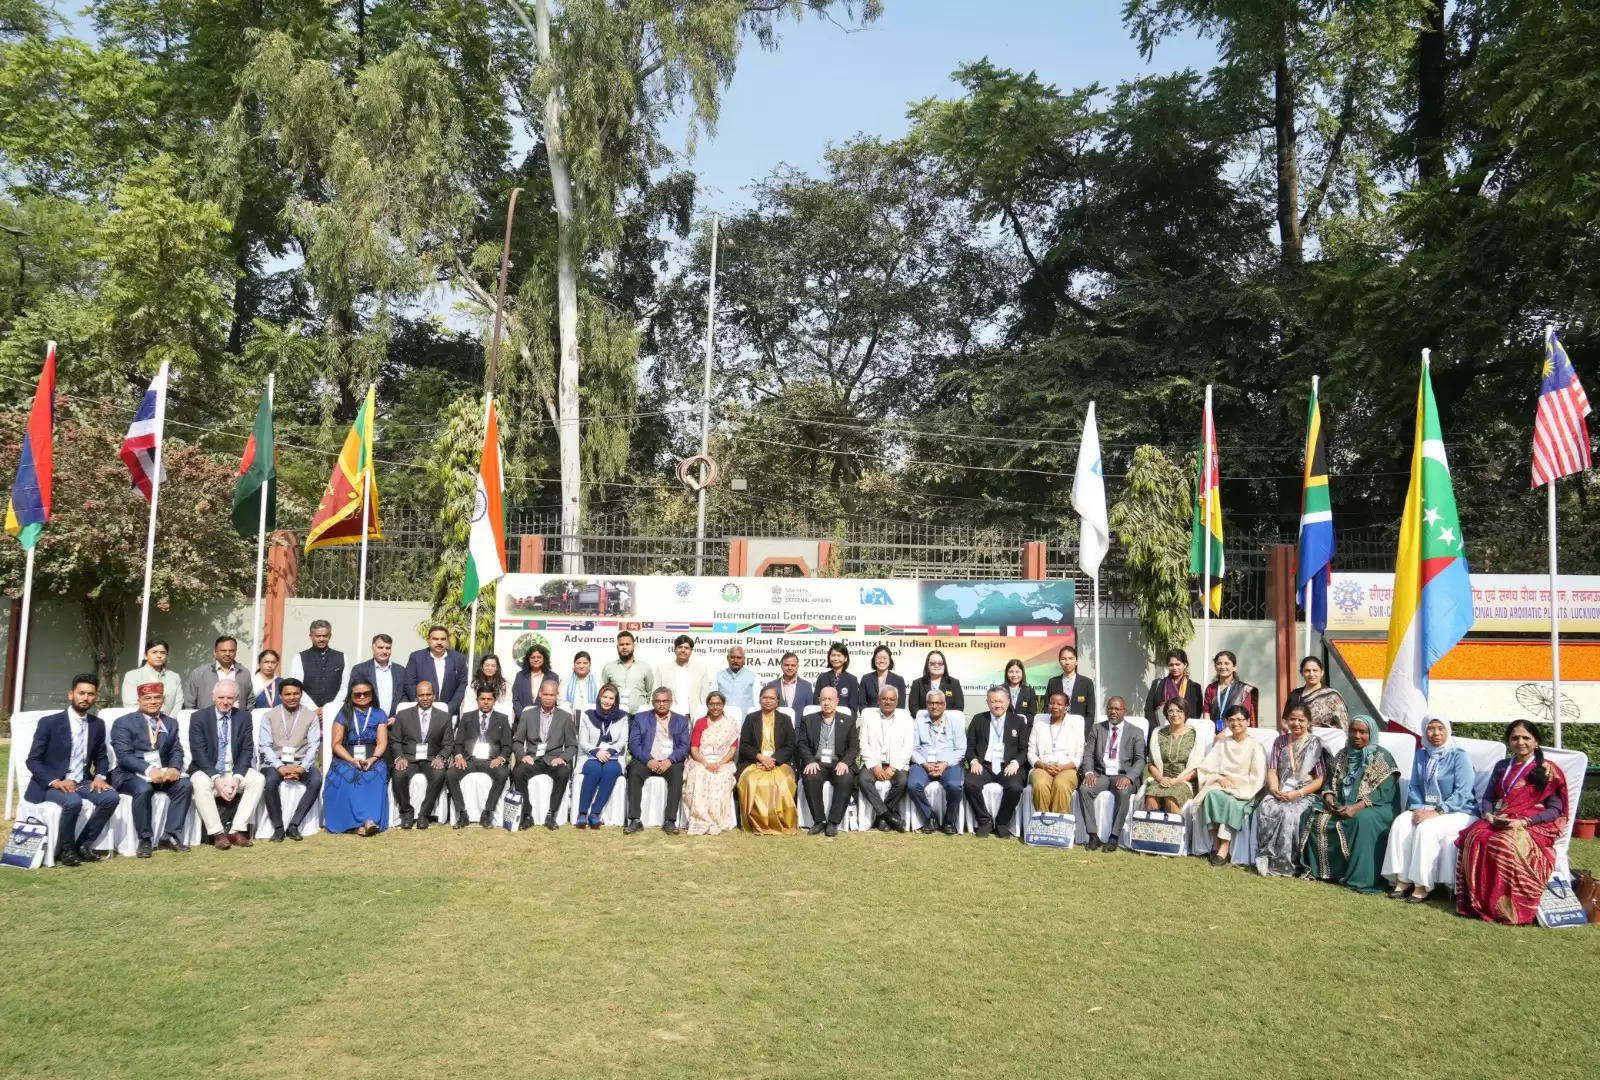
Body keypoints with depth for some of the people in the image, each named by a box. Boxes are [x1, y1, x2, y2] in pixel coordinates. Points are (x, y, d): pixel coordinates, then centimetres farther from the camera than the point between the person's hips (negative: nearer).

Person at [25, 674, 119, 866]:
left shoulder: (98, 724, 7)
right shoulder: (49, 722, -8)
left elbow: (101, 757, 16)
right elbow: (33, 760, -8)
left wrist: (100, 776, -7)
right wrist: (55, 781, -23)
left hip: (82, 782, 5)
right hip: (51, 784, -5)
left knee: (111, 798, -22)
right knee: (73, 802, -35)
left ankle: (82, 845, -7)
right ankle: (66, 849, -11)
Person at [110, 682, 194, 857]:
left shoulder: (171, 723, 15)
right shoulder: (123, 723, -1)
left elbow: (176, 751, 8)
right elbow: (124, 755, -14)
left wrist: (175, 768, -16)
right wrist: (148, 770, -29)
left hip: (162, 772, 5)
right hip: (130, 774, -4)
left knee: (185, 785, -22)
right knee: (143, 789, -36)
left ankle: (170, 837, -15)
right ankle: (144, 840, -20)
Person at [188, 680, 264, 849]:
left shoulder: (243, 717, 4)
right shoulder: (199, 717, -4)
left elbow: (247, 750, 1)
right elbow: (198, 753, -11)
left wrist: (237, 777, -16)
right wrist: (216, 778, -23)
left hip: (235, 771, 3)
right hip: (207, 771, -3)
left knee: (258, 779, -23)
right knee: (200, 783, -34)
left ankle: (237, 831, -21)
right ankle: (217, 834, -26)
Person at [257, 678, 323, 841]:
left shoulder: (310, 715, 6)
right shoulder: (269, 716, 5)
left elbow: (313, 746, 0)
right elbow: (265, 746, -2)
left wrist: (302, 768, -17)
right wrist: (280, 767, -18)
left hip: (300, 762, 1)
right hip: (275, 762, -1)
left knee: (316, 780, -29)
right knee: (270, 782, -33)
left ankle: (293, 825, -18)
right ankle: (278, 827, -15)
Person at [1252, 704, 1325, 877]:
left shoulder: (1315, 744, 1)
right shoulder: (1281, 741, 13)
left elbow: (1320, 779, -3)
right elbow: (1272, 770, 10)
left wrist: (1297, 793, -15)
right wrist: (1274, 789, -11)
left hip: (1306, 794, -3)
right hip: (1280, 793, 3)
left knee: (1289, 813, -34)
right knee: (1265, 809, -29)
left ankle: (1285, 864, -23)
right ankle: (1266, 860, -23)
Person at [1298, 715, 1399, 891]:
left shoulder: (1382, 757, -4)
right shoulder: (1343, 755, 15)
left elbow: (1384, 792, -15)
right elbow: (1331, 780, 18)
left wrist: (1357, 807, -26)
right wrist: (1328, 797, -7)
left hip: (1376, 807, -6)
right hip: (1343, 805, 6)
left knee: (1363, 820, -38)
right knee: (1315, 817, -17)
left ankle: (1362, 879, -32)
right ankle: (1323, 870, -10)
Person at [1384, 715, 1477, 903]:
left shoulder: (1459, 756, -7)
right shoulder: (1421, 755, 10)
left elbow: (1463, 793, -14)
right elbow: (1413, 787, 12)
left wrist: (1437, 812, -22)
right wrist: (1417, 809, -8)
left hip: (1457, 811, -5)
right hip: (1426, 809, 5)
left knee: (1426, 829, -33)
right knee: (1400, 823, -23)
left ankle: (1422, 886, -25)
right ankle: (1402, 881, -21)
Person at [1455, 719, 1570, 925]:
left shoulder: (1547, 770, 6)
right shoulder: (1502, 767, 21)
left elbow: (1555, 809, -2)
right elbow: (1487, 798, 21)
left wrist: (1523, 822, -16)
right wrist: (1487, 814, -3)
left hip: (1534, 825, -4)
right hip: (1499, 821, 4)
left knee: (1505, 844, -38)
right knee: (1475, 837, -31)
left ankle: (1508, 908, -29)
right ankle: (1479, 903, -28)